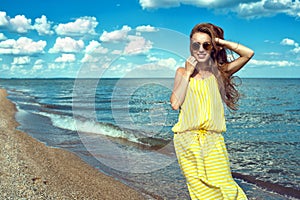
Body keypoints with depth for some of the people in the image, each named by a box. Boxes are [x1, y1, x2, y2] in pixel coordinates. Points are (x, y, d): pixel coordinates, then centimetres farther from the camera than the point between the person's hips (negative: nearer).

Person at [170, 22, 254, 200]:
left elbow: (248, 53, -6)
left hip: (213, 141, 0)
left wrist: (220, 41, -1)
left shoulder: (219, 72, 6)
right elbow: (175, 104, -4)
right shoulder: (182, 72, 9)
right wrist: (188, 74, -4)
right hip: (187, 141, 0)